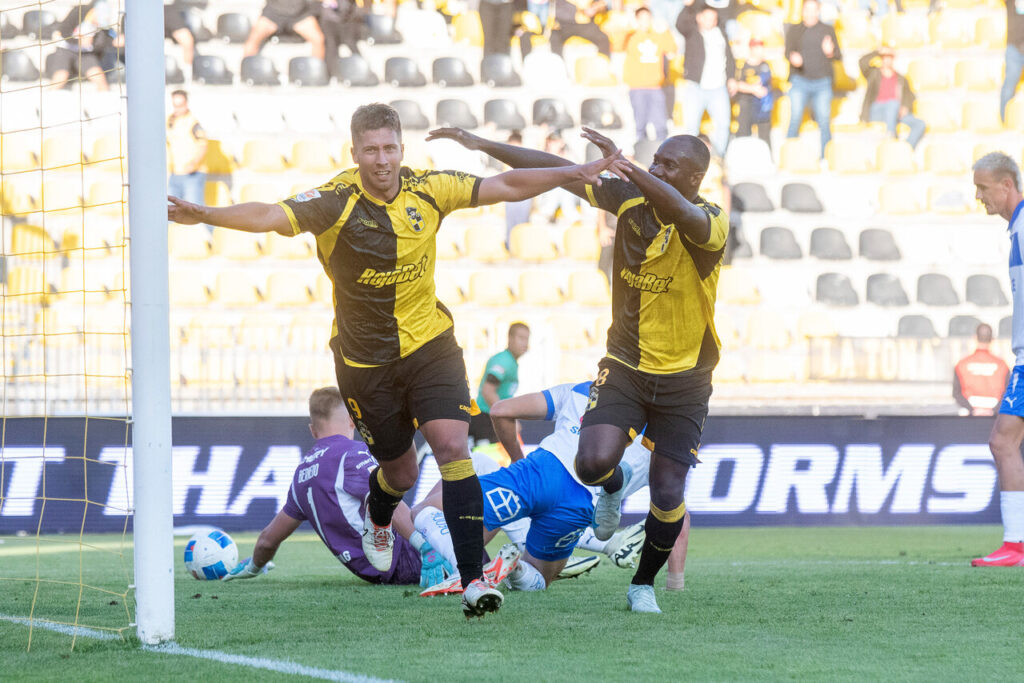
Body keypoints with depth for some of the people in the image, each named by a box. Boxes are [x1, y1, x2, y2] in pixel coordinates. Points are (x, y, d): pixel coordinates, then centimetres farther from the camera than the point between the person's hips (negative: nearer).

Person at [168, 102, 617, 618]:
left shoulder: (428, 189, -7)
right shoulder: (335, 202, -19)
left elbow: (505, 186, 1)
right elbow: (269, 216, -33)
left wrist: (574, 174, -4)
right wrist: (204, 215, -48)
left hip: (429, 344, 2)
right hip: (364, 359, -1)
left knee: (452, 447, -17)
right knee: (400, 471, 12)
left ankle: (472, 579, -16)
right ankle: (378, 514, 51)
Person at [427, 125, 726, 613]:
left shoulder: (710, 223, -18)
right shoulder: (630, 199, -4)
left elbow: (680, 212, -42)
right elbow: (560, 172, -2)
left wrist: (626, 166, -48)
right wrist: (484, 145, -8)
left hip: (683, 380, -3)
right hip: (624, 366, 3)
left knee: (667, 496, -6)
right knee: (593, 462, -21)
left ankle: (644, 583, 23)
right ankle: (613, 487, 19)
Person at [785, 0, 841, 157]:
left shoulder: (828, 30, 9)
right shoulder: (794, 31, 7)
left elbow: (838, 56, 6)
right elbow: (788, 51, -2)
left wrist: (830, 52, -19)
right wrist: (793, 57, -27)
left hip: (822, 82, 1)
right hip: (800, 82, -1)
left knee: (825, 123, -2)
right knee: (795, 120, -7)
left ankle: (826, 158, 4)